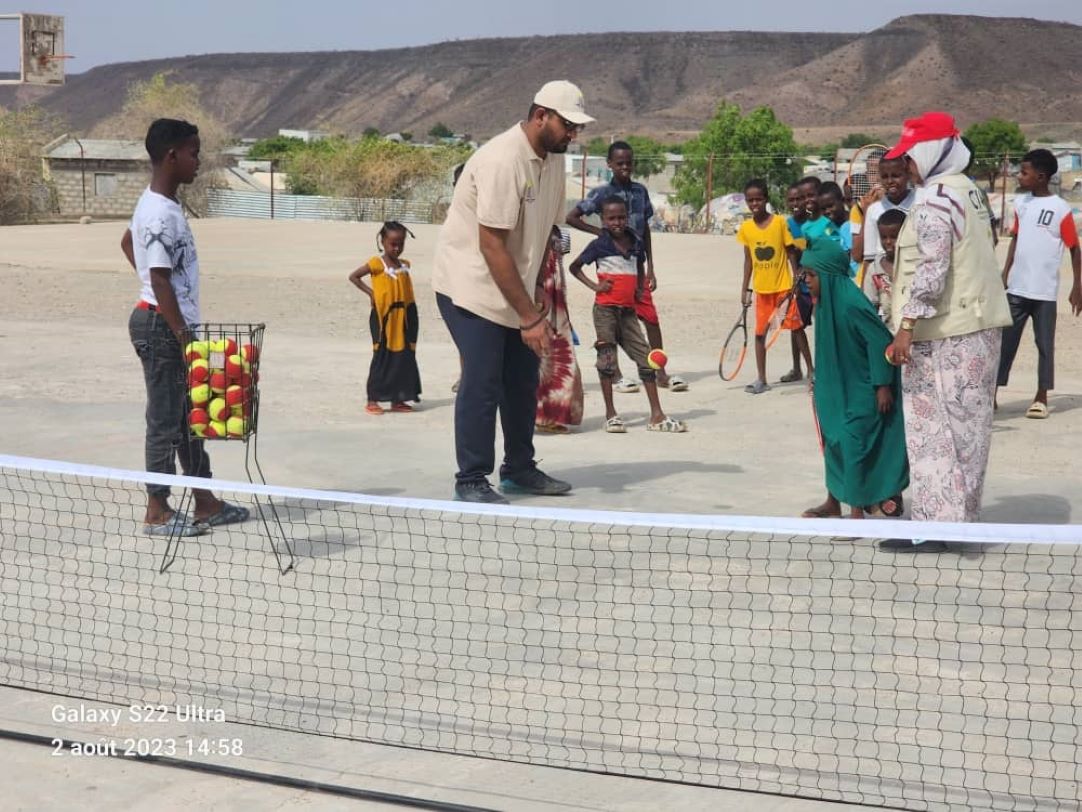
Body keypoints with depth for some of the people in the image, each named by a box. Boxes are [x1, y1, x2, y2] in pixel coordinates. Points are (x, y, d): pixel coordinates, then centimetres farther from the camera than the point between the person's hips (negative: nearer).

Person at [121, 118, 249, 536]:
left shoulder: (156, 203, 10)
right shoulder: (162, 214, -21)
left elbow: (127, 242, 26)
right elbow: (160, 281, -23)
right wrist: (183, 337, -22)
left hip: (171, 322, 10)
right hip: (163, 326, -10)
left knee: (189, 418, 15)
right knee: (165, 421, -1)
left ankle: (205, 503, 24)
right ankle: (157, 512, 9)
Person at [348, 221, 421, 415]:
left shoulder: (405, 265, 7)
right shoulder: (377, 263, -9)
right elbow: (353, 276, -5)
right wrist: (370, 292, -9)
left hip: (402, 320, 5)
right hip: (383, 318, -5)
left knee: (402, 359, 8)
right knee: (381, 358, -3)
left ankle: (397, 399, 17)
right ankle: (372, 400, 2)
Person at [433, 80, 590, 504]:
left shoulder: (553, 159, 4)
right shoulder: (503, 160, -23)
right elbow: (492, 247, -25)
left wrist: (538, 309, 5)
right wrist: (530, 316, -24)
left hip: (514, 291, 9)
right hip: (471, 287, -8)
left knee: (523, 380, 11)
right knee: (482, 381, -11)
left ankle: (519, 470, 24)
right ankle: (471, 482, -2)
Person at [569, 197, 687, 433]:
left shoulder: (636, 243, 8)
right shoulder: (599, 245, -4)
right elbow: (574, 267, 4)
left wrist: (640, 289, 9)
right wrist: (594, 285, -7)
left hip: (628, 310, 4)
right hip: (605, 308, -4)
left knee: (646, 358, 2)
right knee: (607, 358, -3)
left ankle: (656, 416, 5)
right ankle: (610, 415, 5)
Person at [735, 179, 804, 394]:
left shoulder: (780, 222, -9)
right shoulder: (746, 228, 1)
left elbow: (791, 252, -5)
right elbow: (748, 259, 9)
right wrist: (745, 289, 8)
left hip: (783, 286, -4)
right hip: (761, 288, 4)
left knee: (796, 327, 3)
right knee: (760, 332, 6)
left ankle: (811, 370, 14)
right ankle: (761, 380, 14)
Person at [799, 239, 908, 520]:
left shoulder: (850, 303, -25)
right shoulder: (826, 301, 2)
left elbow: (880, 341, -24)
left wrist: (883, 385, -21)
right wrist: (822, 384, 16)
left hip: (862, 388, -9)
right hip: (839, 384, 9)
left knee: (853, 441, -7)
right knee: (833, 438, 15)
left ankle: (857, 511, 1)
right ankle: (833, 502, 29)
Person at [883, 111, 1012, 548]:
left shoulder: (933, 203, -15)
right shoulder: (967, 191, 15)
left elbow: (931, 270, -22)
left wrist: (907, 326, -22)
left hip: (945, 335, -10)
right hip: (978, 327, 10)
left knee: (934, 429, -6)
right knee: (965, 427, 13)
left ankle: (934, 522, -4)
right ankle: (961, 514, 19)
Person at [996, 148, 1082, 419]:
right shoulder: (1020, 202, 6)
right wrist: (1005, 273, 12)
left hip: (1045, 291, -4)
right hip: (1017, 287, 4)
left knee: (1044, 344, 5)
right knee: (1006, 341, 5)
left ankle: (1041, 397, 13)